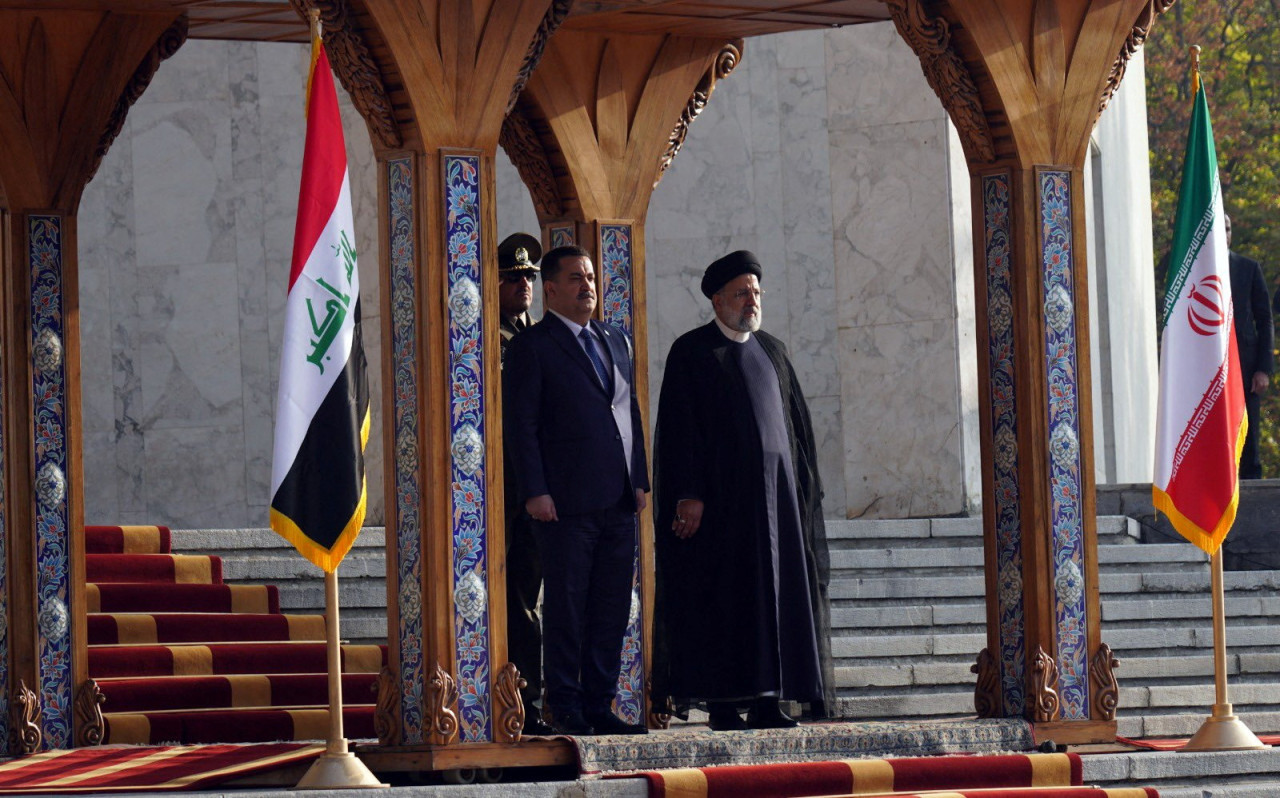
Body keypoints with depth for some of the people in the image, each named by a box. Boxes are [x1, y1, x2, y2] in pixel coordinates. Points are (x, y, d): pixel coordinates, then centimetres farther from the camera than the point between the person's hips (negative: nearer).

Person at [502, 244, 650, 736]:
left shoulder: (616, 342, 19)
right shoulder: (532, 347, -1)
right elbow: (521, 425, -6)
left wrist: (640, 479, 12)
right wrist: (535, 492, -14)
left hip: (619, 504, 6)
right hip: (566, 503, -6)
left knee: (612, 608, 7)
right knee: (566, 608, -3)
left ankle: (599, 707, 13)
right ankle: (567, 710, 1)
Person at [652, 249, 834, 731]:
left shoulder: (772, 351, 16)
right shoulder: (691, 352, -1)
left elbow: (795, 421, 19)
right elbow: (679, 427, -8)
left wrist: (799, 486, 10)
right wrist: (689, 494, -17)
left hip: (775, 489, 6)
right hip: (720, 492, -6)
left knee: (775, 594, 1)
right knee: (724, 597, -7)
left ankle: (766, 702, 3)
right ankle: (723, 704, -5)